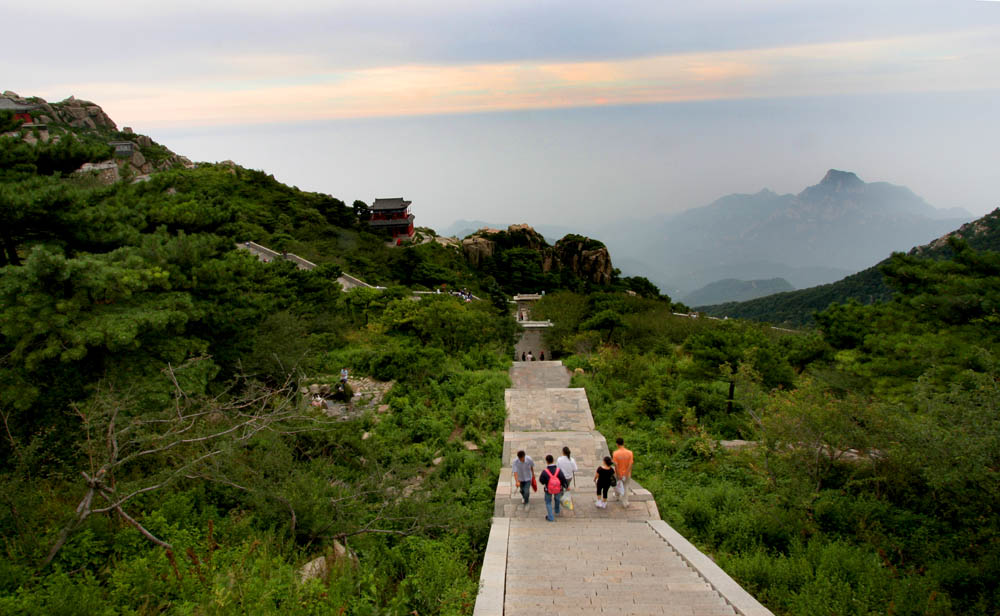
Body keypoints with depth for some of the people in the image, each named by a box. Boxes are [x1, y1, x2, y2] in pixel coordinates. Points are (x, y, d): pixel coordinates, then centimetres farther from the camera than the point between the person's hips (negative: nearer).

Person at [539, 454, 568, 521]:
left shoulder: (544, 472, -30)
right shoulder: (558, 470, -27)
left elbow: (542, 482, -16)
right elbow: (564, 480, -17)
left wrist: (540, 476, 4)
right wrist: (566, 486, 3)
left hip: (548, 490, -2)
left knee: (548, 502, 25)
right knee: (557, 499, 33)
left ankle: (550, 517, 29)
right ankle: (557, 512, 54)